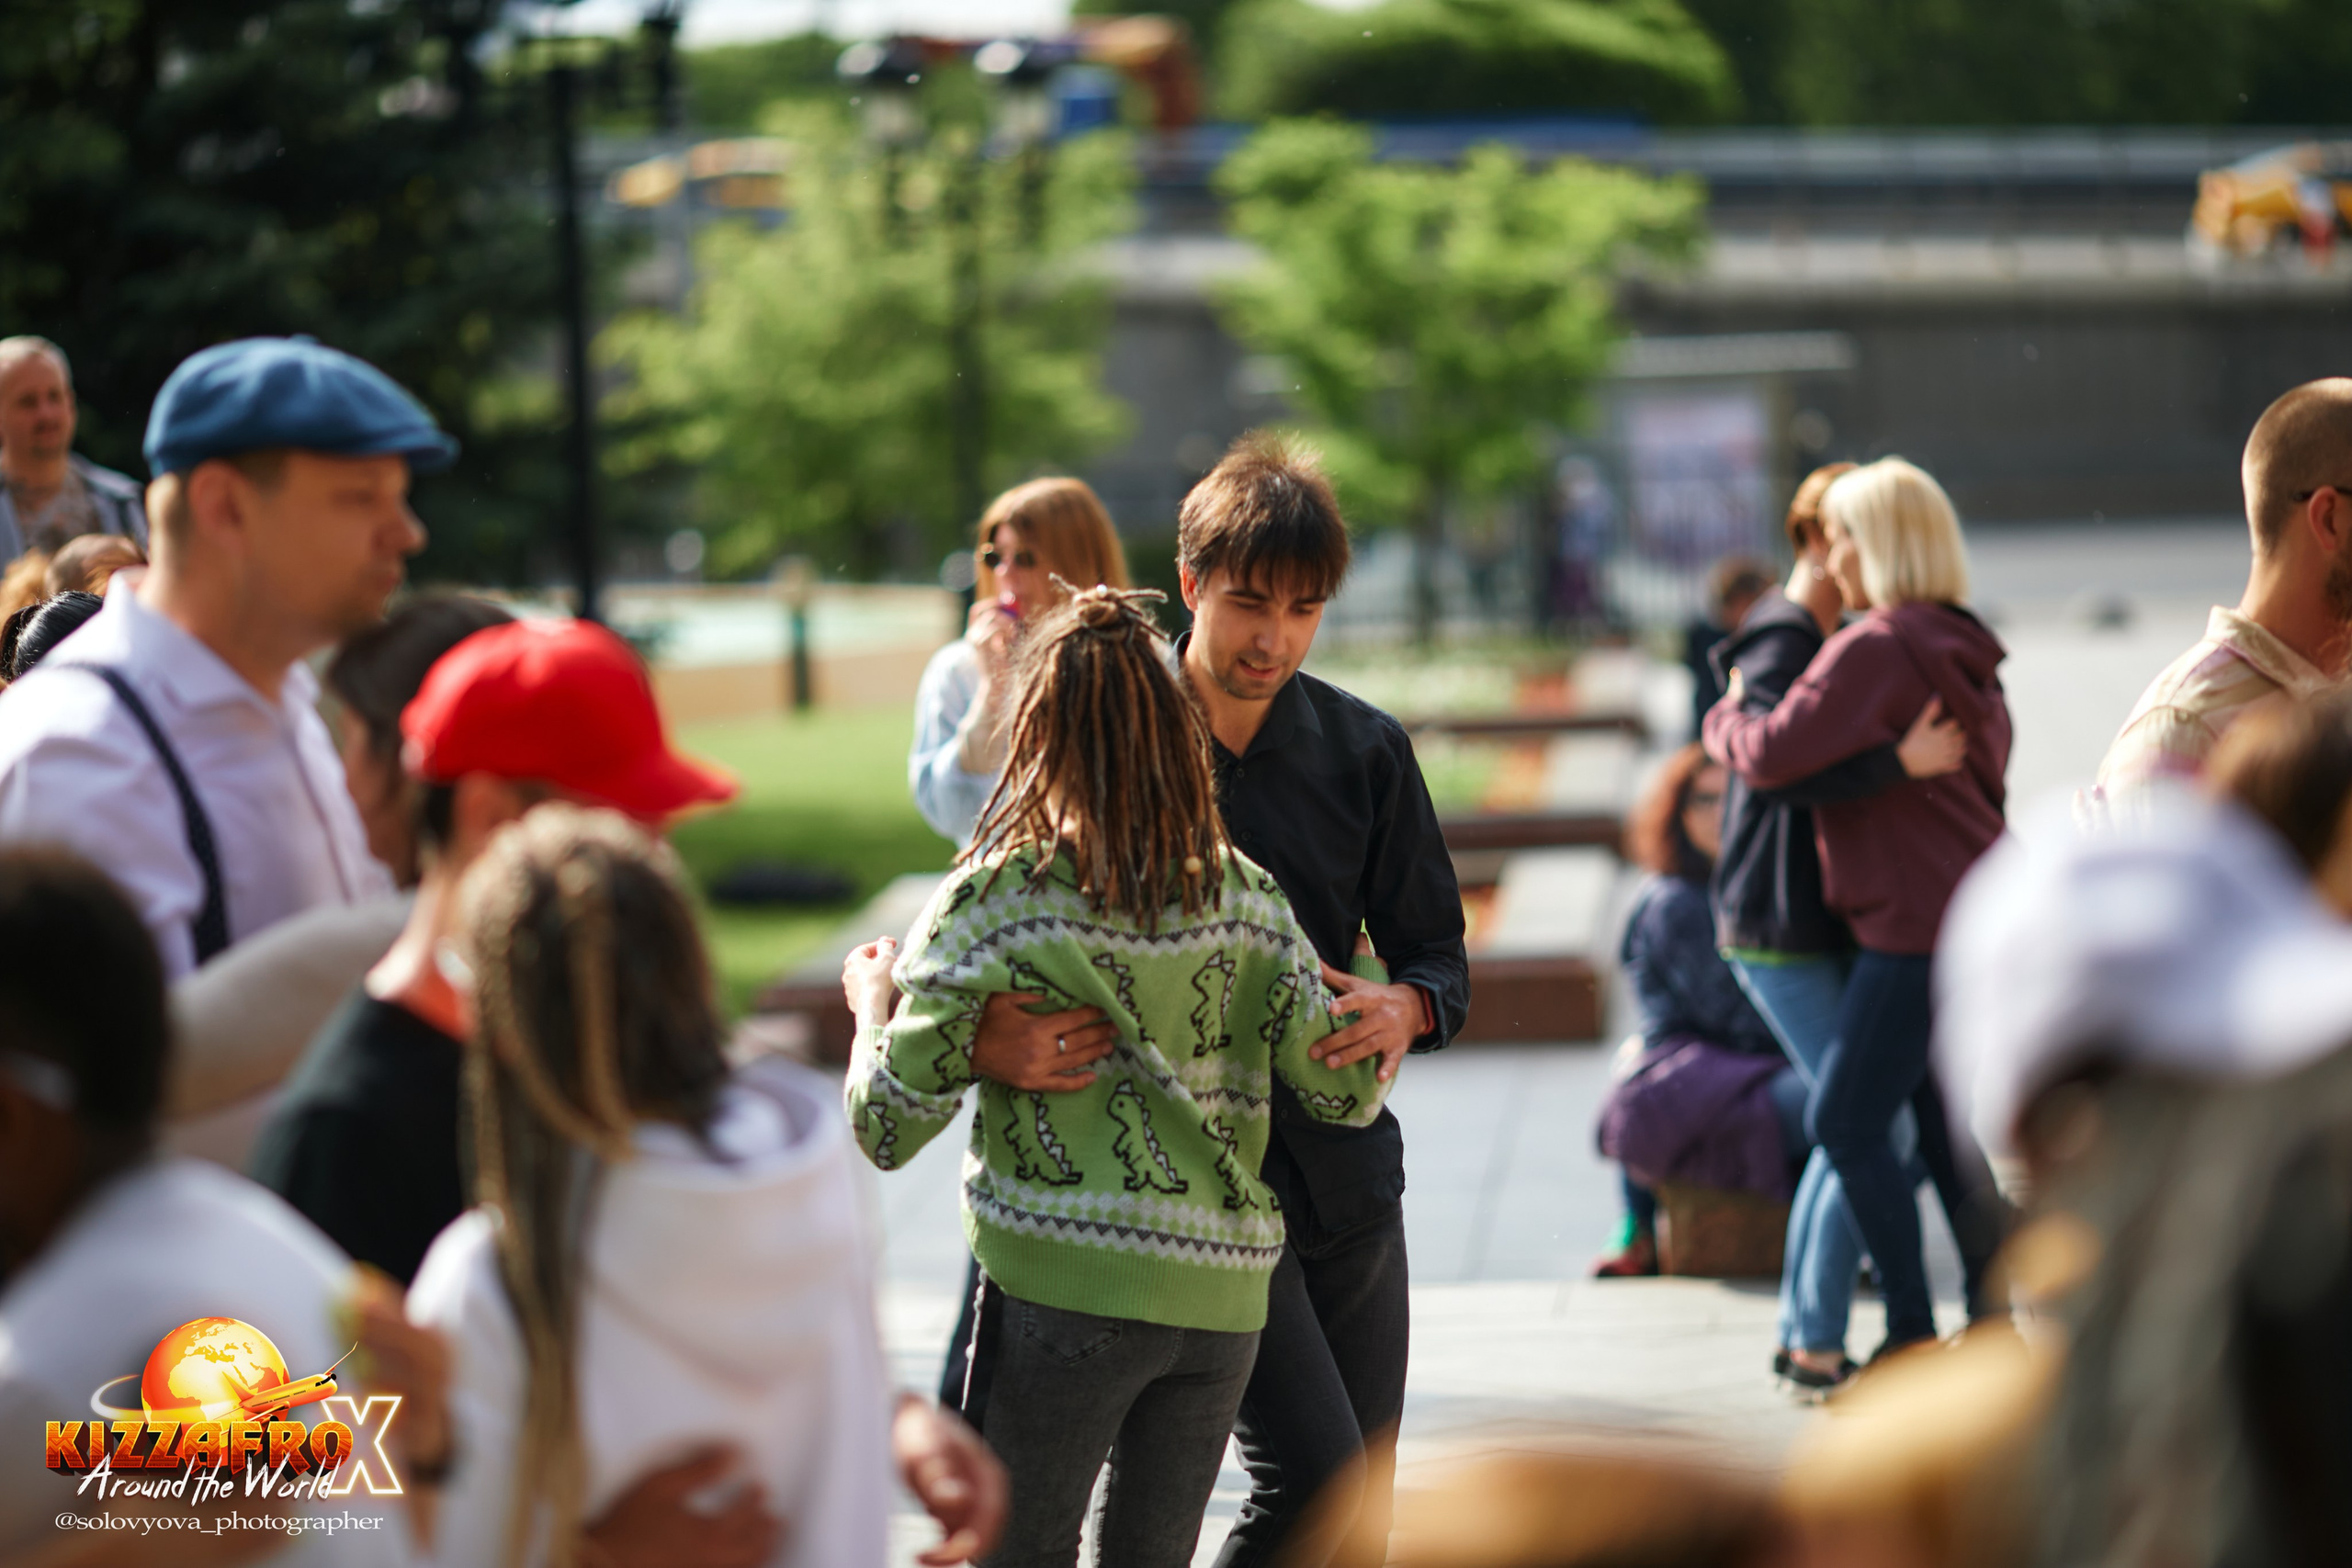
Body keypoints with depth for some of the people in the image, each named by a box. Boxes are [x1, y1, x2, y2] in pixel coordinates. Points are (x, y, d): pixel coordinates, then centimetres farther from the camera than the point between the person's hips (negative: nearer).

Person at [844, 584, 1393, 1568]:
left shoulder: (994, 901, -7)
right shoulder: (1247, 898, 5)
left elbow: (888, 1129, -7)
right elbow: (1346, 1093, 7)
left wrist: (871, 1004, 13)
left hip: (1067, 1288, -4)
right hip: (1222, 1296, 4)